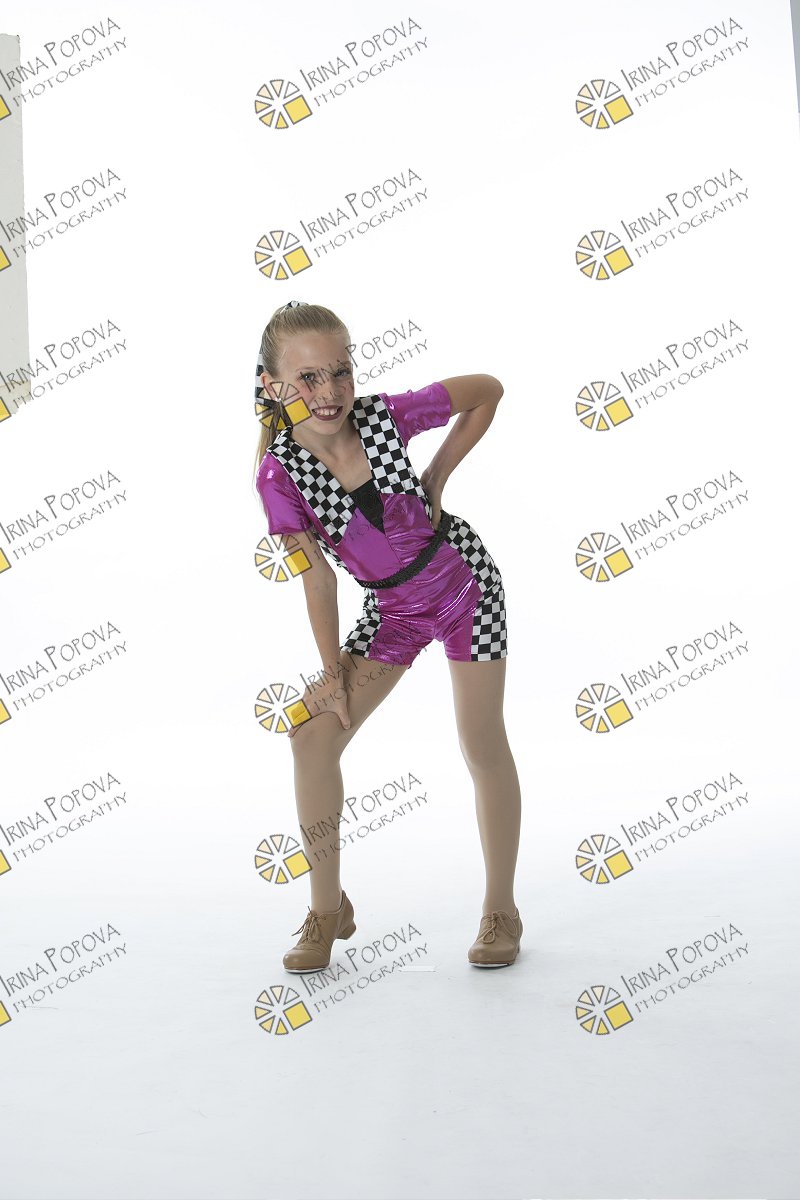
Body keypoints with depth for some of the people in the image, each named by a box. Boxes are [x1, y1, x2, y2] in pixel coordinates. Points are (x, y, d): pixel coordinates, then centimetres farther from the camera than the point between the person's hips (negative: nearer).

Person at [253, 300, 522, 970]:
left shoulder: (386, 416, -20)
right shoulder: (279, 473, -18)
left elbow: (488, 390, -5)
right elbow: (318, 581, -11)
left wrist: (438, 477, -8)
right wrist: (333, 676, -8)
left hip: (465, 585, -1)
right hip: (391, 608, 2)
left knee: (484, 745, 1)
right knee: (315, 736, -8)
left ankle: (502, 910, 18)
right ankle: (328, 910, 10)